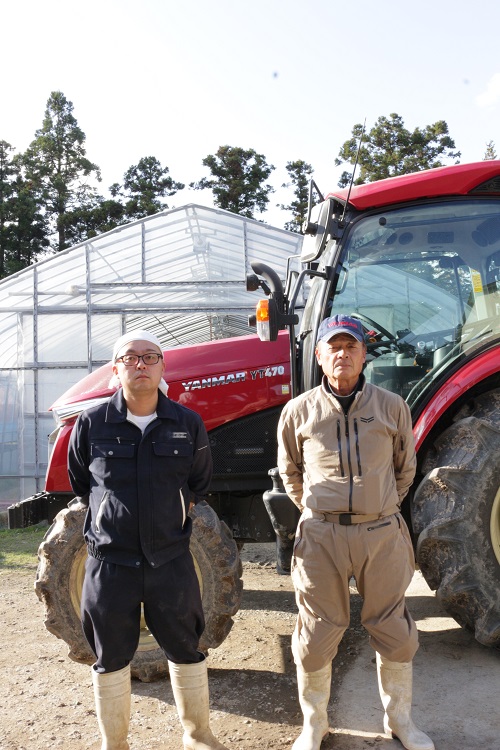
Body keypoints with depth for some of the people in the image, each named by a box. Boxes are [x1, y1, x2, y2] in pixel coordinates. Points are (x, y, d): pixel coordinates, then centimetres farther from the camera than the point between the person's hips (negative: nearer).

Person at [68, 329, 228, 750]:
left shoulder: (188, 424, -4)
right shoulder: (92, 424, -7)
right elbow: (79, 480, 9)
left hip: (171, 560, 1)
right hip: (110, 561, -1)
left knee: (185, 648, 16)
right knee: (111, 657, 14)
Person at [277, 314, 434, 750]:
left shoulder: (392, 407, 1)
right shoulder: (299, 411, -1)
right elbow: (290, 472, 13)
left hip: (382, 534, 1)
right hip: (321, 535, -1)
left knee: (394, 632, 14)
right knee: (318, 634, 10)